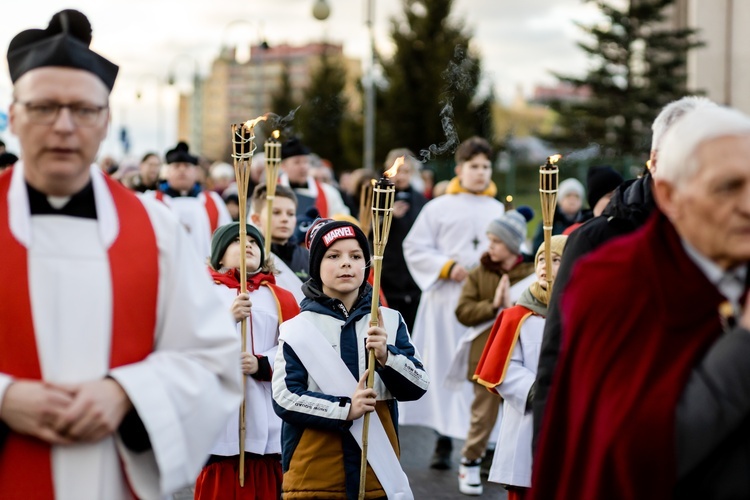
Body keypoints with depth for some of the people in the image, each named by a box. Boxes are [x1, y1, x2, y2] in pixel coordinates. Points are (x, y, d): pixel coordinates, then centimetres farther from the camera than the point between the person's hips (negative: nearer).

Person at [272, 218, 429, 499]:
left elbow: (417, 386, -2)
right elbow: (285, 398, -8)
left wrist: (386, 356, -20)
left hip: (378, 471, 2)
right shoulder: (297, 329, -1)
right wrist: (345, 410, -19)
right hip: (315, 474, -2)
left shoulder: (390, 321, 5)